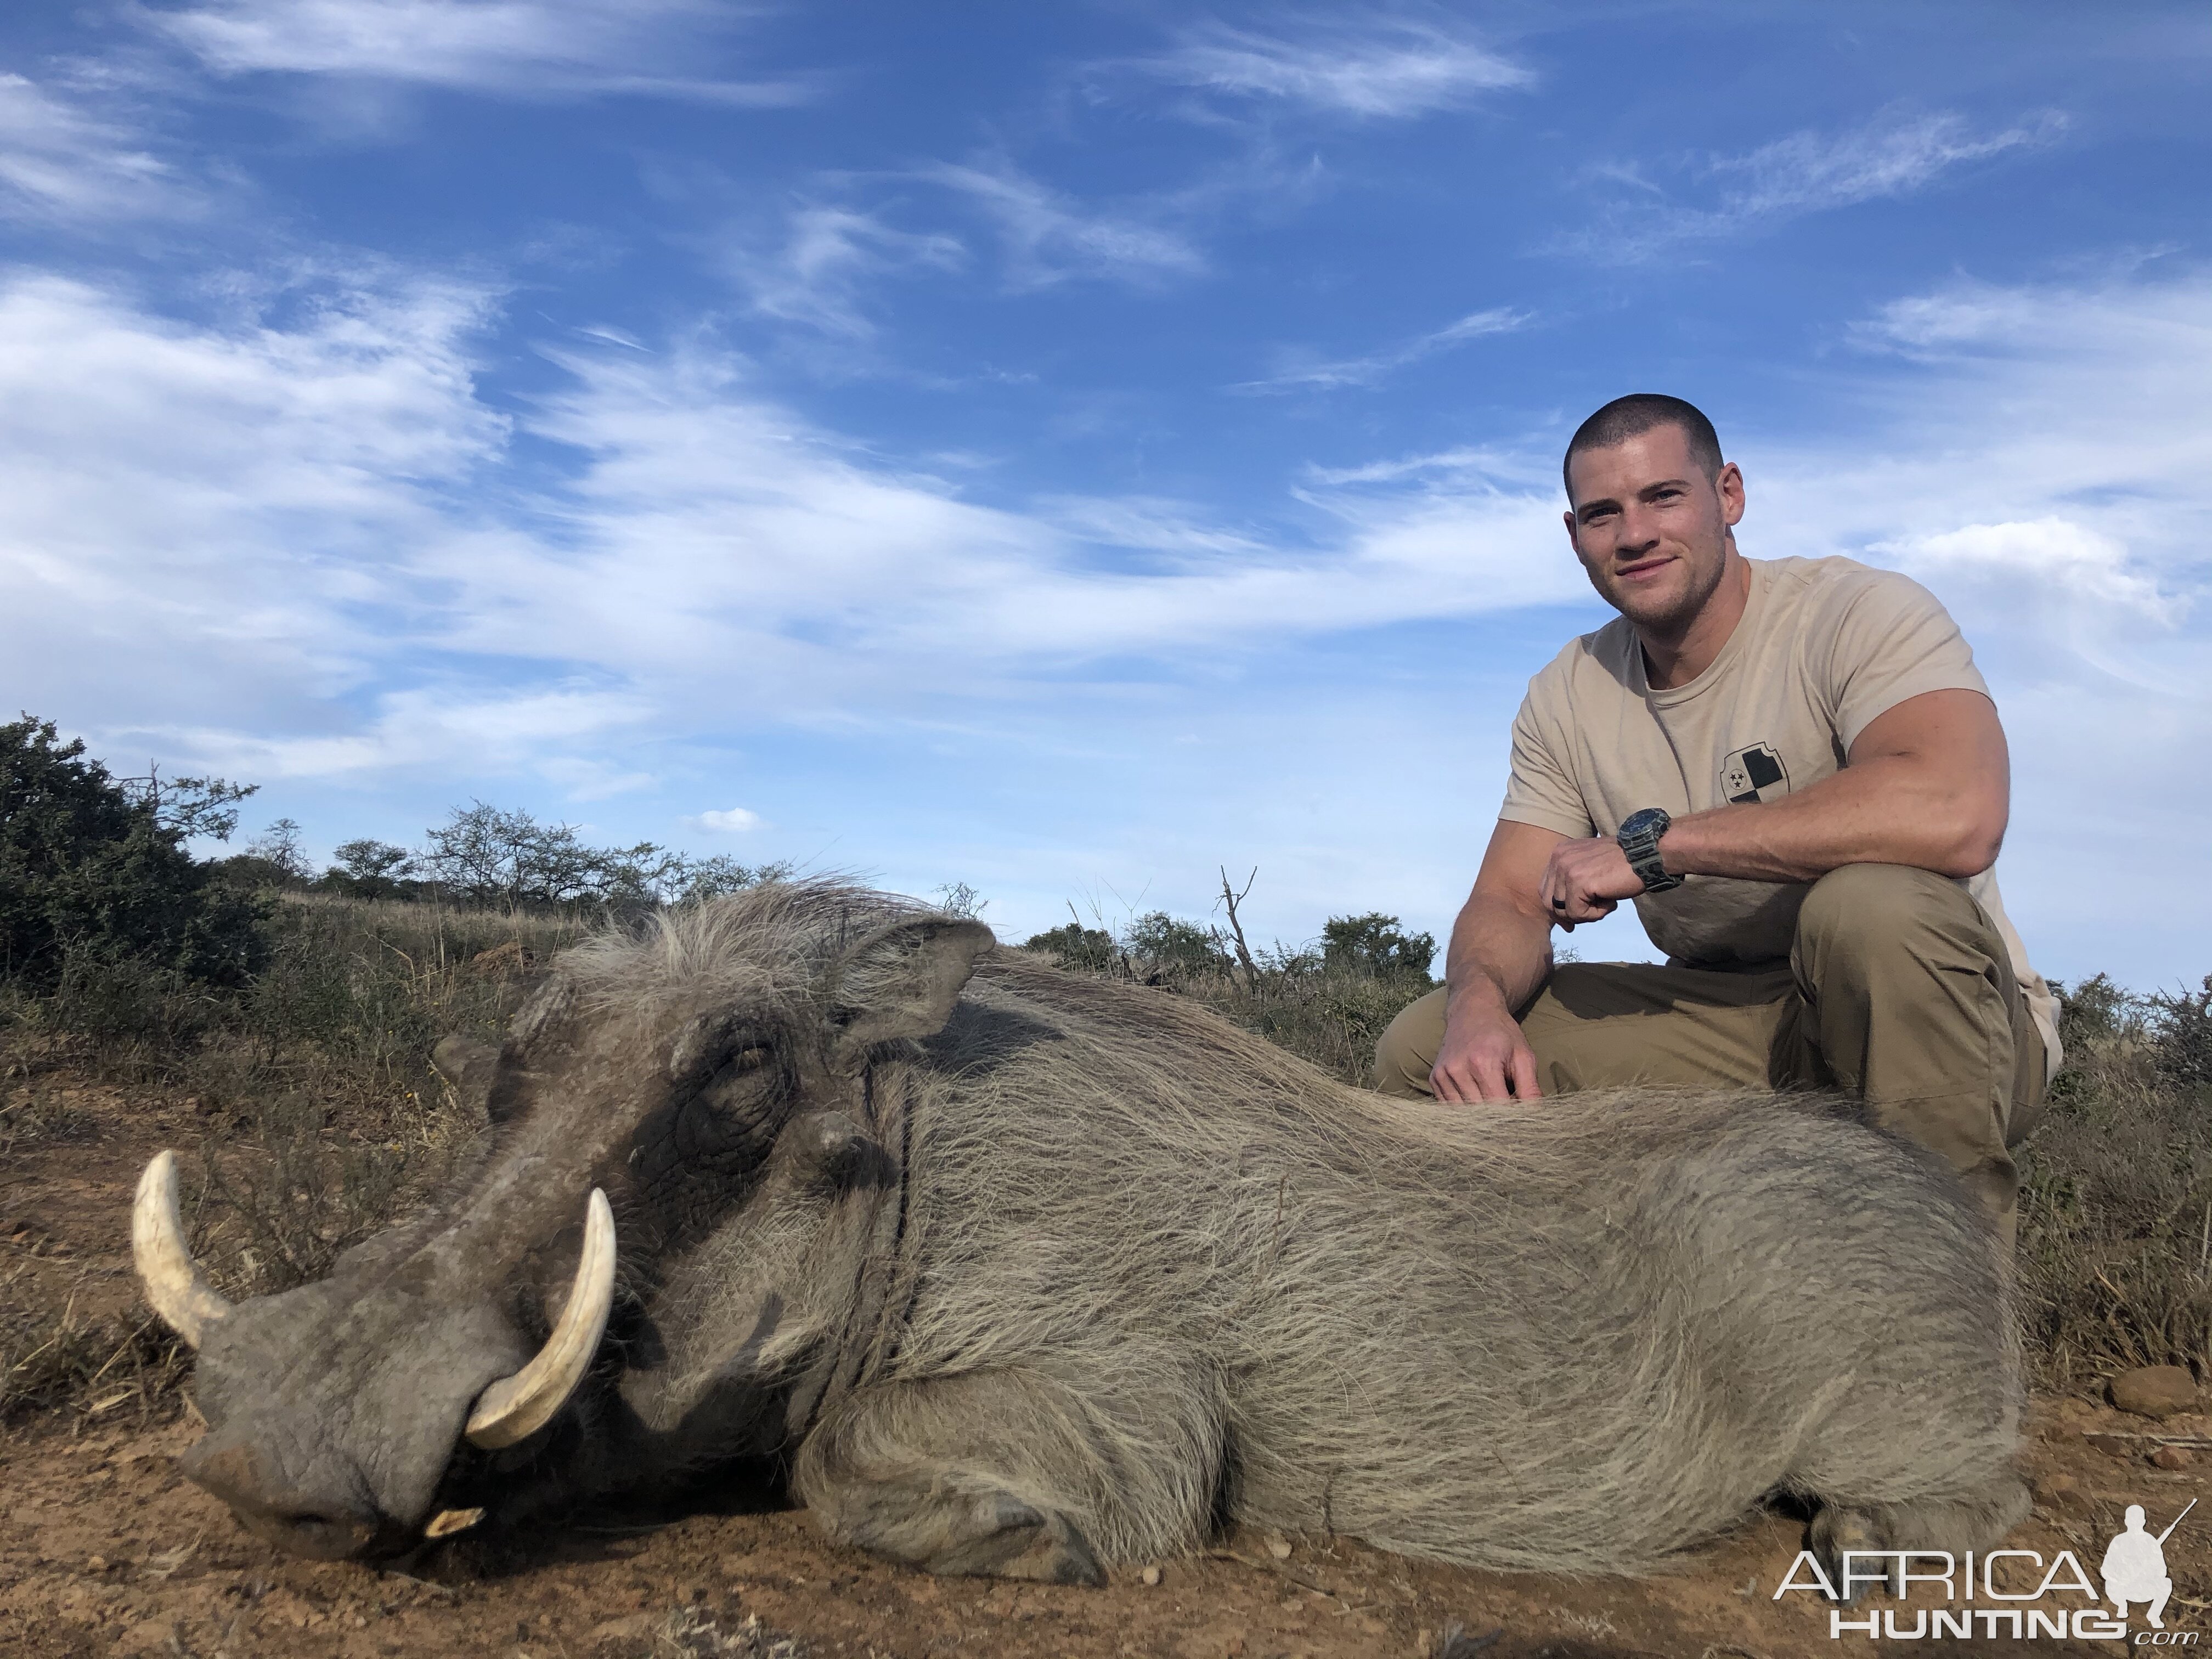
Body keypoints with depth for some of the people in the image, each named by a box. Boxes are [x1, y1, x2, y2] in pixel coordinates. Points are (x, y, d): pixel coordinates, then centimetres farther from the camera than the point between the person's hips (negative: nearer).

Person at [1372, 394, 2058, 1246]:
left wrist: (1653, 843, -28)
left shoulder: (1859, 611, -14)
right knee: (1424, 1047, -10)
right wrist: (1479, 1006, -25)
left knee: (1870, 901, -38)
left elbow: (1956, 813, -34)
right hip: (1734, 1028, 5)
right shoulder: (1566, 698, 3)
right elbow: (1509, 902, 1)